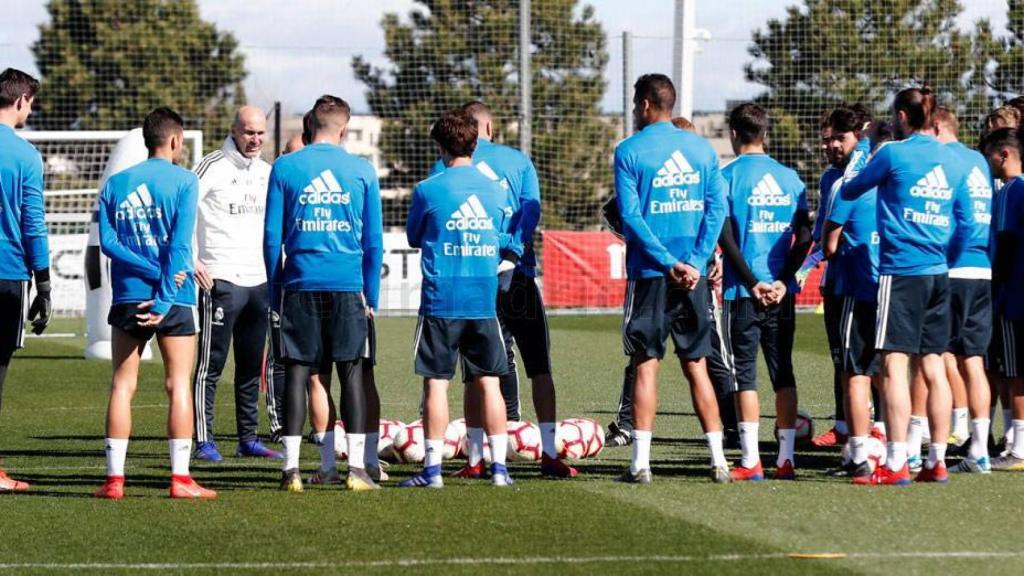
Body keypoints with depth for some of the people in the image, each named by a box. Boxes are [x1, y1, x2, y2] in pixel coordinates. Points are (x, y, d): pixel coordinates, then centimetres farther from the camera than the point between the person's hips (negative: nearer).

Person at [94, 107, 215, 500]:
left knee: (123, 385, 5)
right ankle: (180, 478, -1)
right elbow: (180, 244, -11)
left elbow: (107, 241, -2)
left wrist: (152, 271, -6)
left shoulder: (116, 184, 9)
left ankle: (114, 478, 0)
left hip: (127, 297, 3)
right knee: (178, 385, 2)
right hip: (173, 299, -3)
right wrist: (164, 299, -12)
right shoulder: (183, 181, -2)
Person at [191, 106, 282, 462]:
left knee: (252, 366, 10)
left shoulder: (266, 172, 14)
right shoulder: (212, 167, -7)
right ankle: (204, 441, -4)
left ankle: (248, 439, 17)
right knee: (211, 363, -6)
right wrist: (191, 259, -16)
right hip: (221, 279, -7)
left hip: (259, 281, 7)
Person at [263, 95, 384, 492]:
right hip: (348, 285, 0)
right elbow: (374, 241, 6)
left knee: (296, 372, 3)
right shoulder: (363, 171, 3)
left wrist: (275, 295, 10)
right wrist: (371, 297, 12)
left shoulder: (284, 168, 3)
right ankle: (356, 467, 1)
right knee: (353, 373, 4)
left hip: (300, 284, 0)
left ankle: (292, 468, 0)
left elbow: (272, 237, 3)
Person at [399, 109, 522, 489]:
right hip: (484, 301, 3)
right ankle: (499, 466, 4)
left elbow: (413, 238, 9)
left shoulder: (428, 190, -5)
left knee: (435, 382, 0)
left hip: (440, 302, -3)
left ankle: (433, 468, -2)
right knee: (489, 383, 6)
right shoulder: (496, 191, 5)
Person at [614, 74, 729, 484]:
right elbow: (717, 207, 1)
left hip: (649, 273, -3)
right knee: (696, 365, 9)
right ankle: (718, 460, 7)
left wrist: (669, 264, -11)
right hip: (693, 275, 3)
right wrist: (694, 262, -5)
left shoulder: (629, 151, -4)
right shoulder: (701, 148, 8)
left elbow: (631, 216, -11)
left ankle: (641, 462, -4)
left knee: (645, 365, 0)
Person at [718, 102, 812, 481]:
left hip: (743, 292, -4)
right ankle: (786, 459, 7)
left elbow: (725, 234, -12)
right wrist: (783, 280, -3)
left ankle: (750, 461, -4)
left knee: (745, 374, 0)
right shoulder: (790, 177, 8)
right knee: (783, 372, 9)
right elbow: (804, 236, 1)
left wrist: (752, 282, -9)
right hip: (782, 291, 4)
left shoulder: (728, 176, -4)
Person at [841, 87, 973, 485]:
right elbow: (965, 225, 13)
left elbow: (850, 192, 8)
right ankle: (937, 462, 10)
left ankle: (895, 463, -12)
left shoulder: (894, 154, -6)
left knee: (894, 364, -7)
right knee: (934, 368, 8)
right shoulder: (951, 162, 11)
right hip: (938, 274, 6)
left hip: (901, 270, -6)